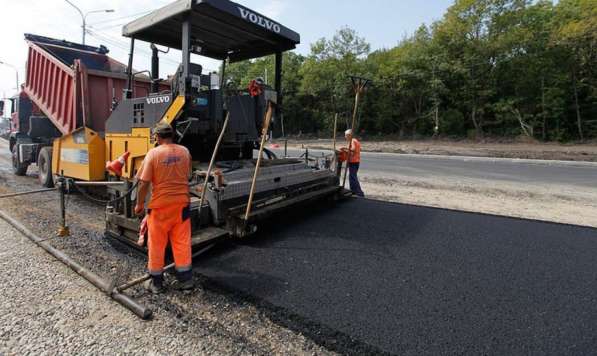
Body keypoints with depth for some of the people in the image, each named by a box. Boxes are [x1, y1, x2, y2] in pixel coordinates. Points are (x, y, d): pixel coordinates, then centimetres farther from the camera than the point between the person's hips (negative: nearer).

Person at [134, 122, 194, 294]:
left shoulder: (153, 153, -11)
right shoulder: (184, 151, 1)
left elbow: (144, 183, -11)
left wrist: (140, 204, 1)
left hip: (160, 205, -3)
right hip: (181, 203, 3)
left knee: (157, 245, 11)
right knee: (182, 242, 12)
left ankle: (156, 282, 23)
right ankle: (185, 279, 20)